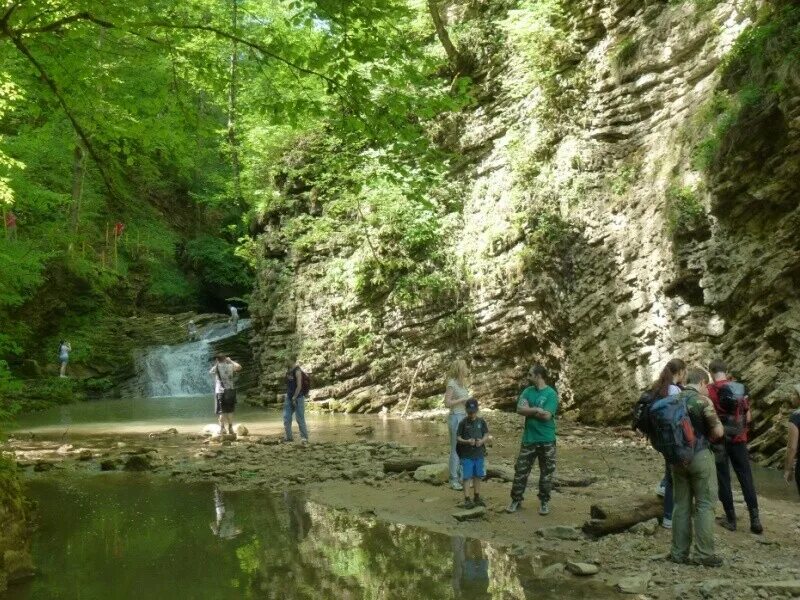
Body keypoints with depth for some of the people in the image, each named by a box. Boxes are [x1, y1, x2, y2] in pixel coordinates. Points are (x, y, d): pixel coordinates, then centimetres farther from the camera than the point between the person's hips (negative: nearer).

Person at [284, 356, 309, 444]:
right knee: (286, 418, 6)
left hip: (298, 397, -8)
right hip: (289, 397, 8)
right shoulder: (288, 370, 9)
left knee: (300, 418, -4)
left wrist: (294, 398, -18)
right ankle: (288, 437, 14)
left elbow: (299, 386, -18)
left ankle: (304, 438, 3)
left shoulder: (297, 371, -15)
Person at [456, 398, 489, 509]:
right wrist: (467, 441, -22)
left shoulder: (481, 422, 1)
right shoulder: (463, 423, -7)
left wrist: (482, 441, -16)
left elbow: (486, 434, 5)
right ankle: (467, 499, 4)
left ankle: (476, 497, 28)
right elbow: (458, 437, -5)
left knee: (477, 476, 13)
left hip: (479, 454, 3)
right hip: (466, 455, -3)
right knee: (466, 477, -2)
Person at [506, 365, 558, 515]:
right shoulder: (527, 391, 4)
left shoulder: (551, 394, -11)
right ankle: (516, 500, 14)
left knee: (546, 472, 6)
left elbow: (547, 416, -20)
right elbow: (520, 409, -9)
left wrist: (529, 410, -10)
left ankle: (544, 501, 20)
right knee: (521, 470, 4)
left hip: (546, 440, -4)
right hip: (528, 438, 4)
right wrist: (536, 409, -21)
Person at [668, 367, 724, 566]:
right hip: (701, 457, -5)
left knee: (681, 505, 11)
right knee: (705, 505, 3)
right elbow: (718, 432, -11)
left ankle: (679, 552, 14)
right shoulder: (703, 400, -12)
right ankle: (704, 554, 4)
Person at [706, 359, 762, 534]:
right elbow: (748, 418, 4)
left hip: (718, 440, -2)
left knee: (723, 479, 7)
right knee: (746, 478, 8)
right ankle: (755, 520, 6)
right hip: (738, 439, 2)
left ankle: (731, 519, 11)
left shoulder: (708, 391, -9)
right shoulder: (740, 388, 0)